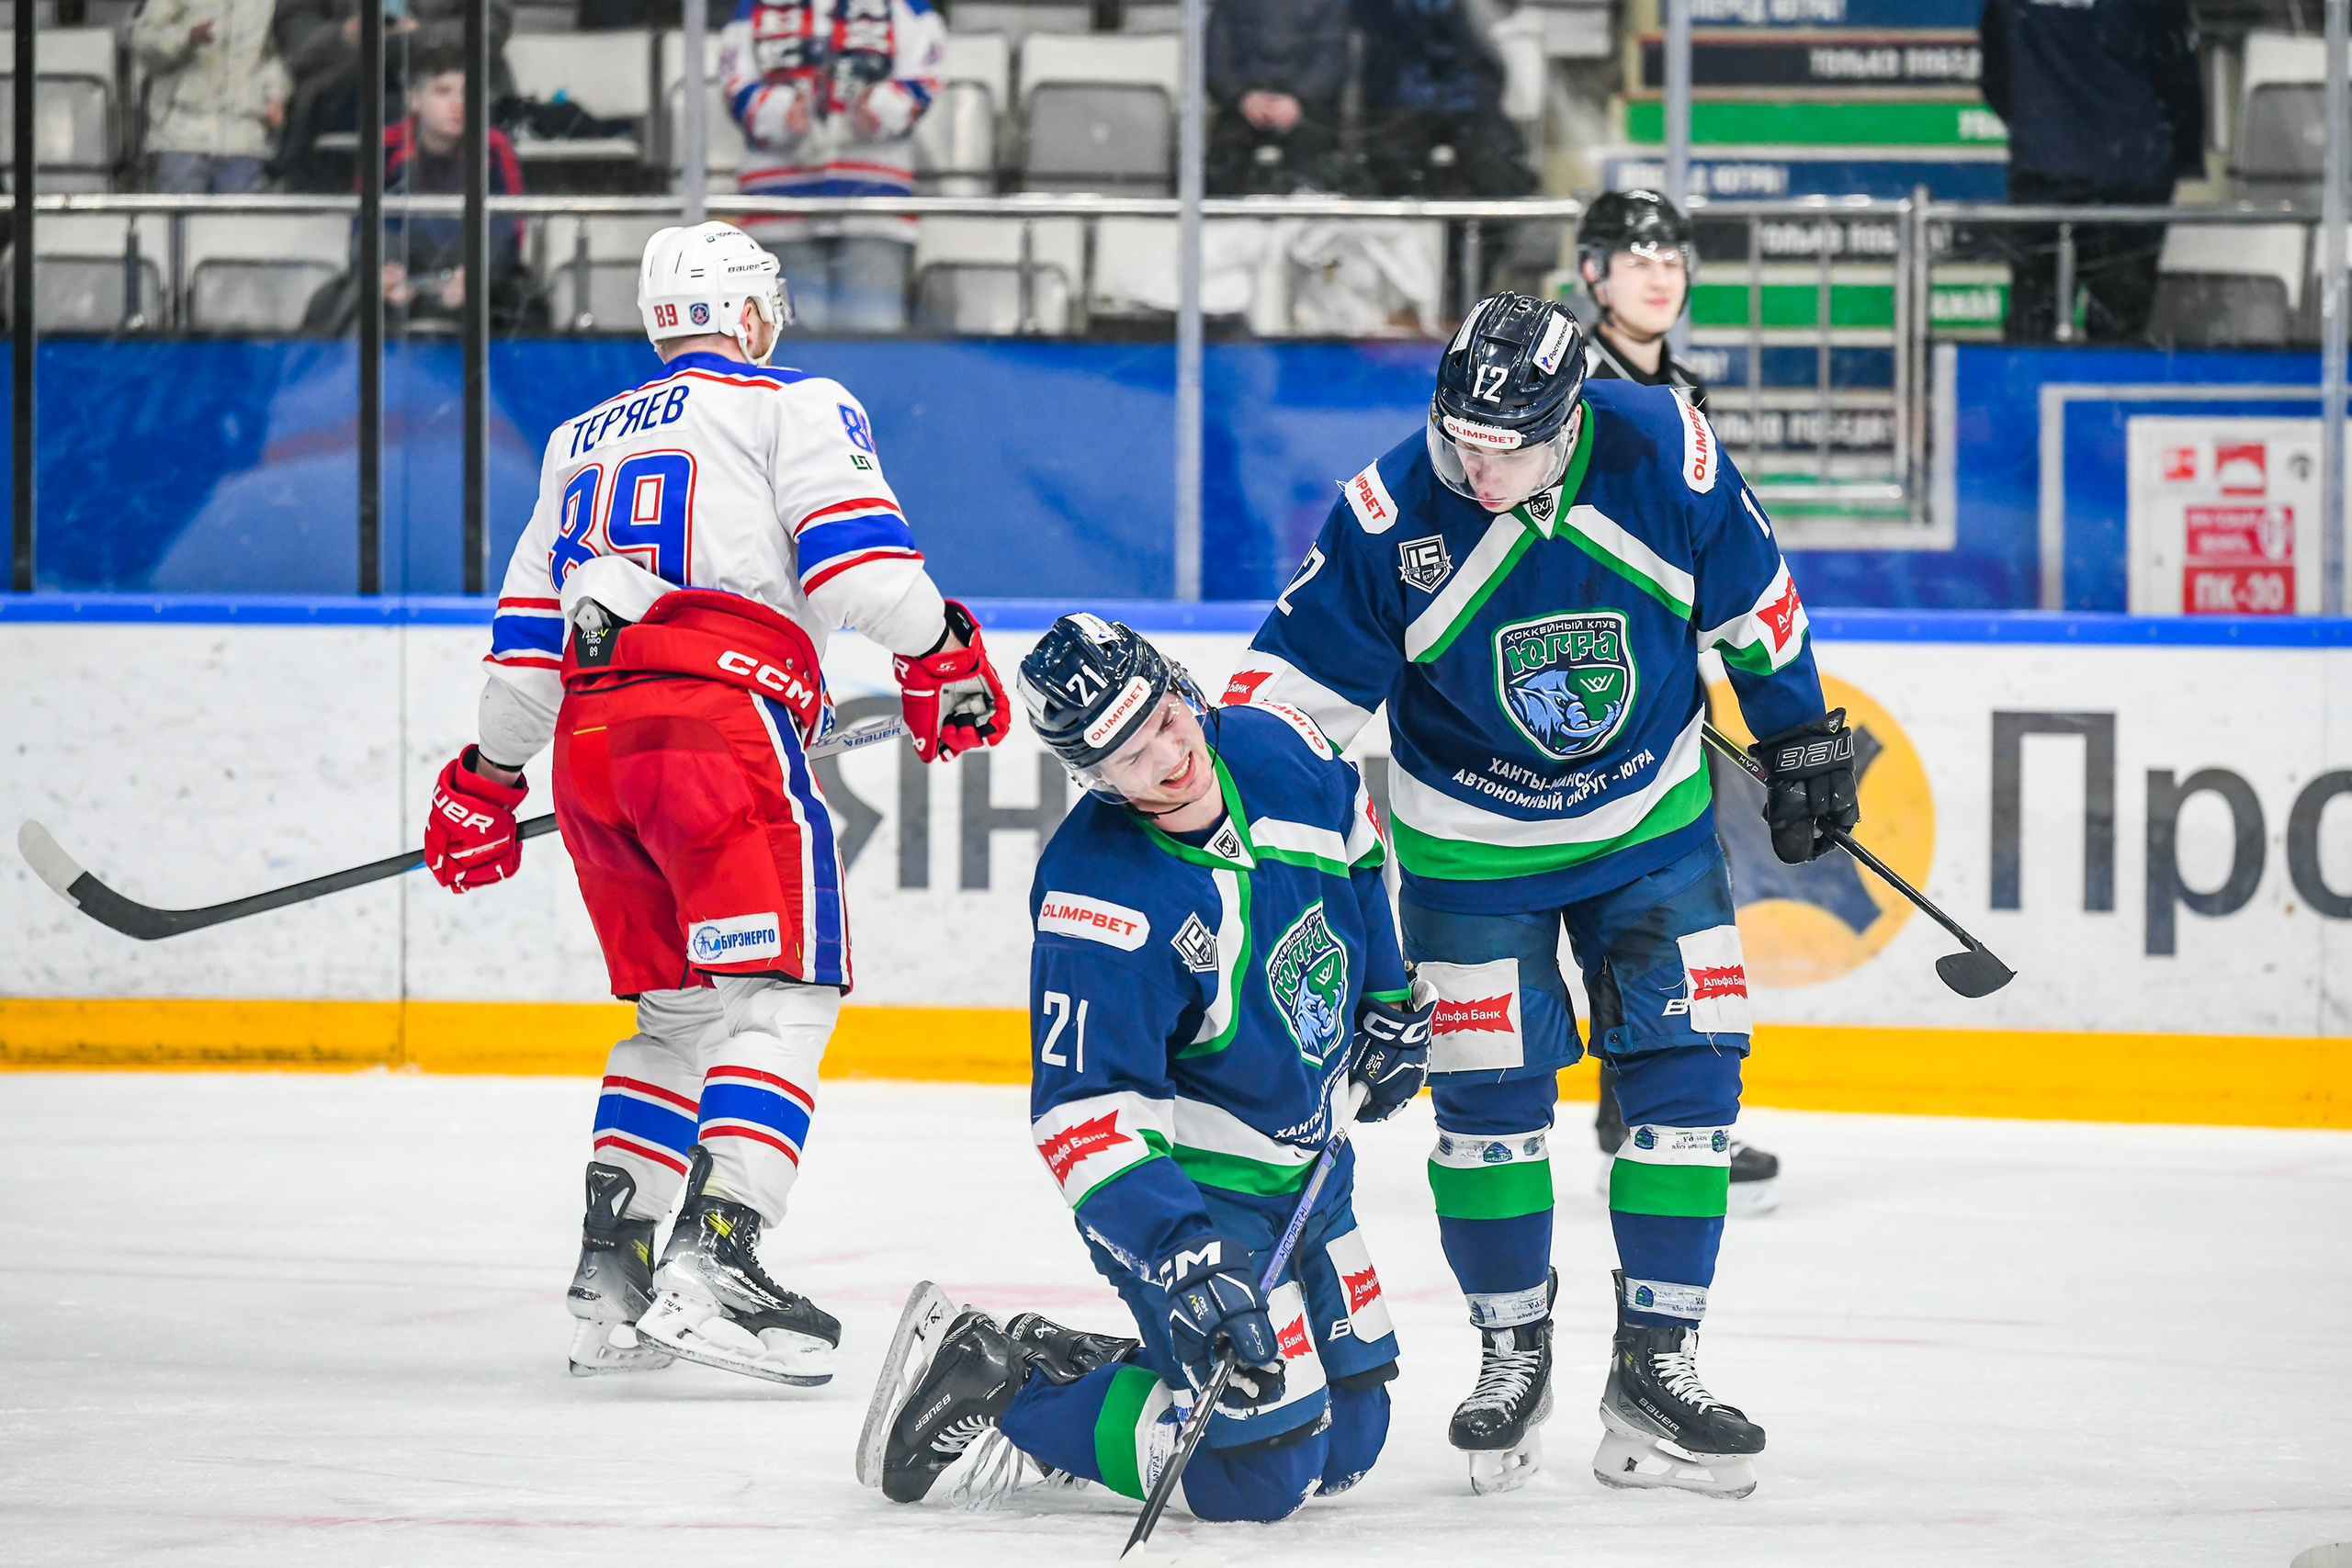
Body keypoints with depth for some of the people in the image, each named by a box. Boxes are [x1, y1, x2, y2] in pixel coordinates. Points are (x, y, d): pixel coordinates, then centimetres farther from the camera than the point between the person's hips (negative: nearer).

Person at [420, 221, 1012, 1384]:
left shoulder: (582, 441, 27)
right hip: (717, 718, -7)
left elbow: (527, 632, 28)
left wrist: (487, 778, 36)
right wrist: (940, 651, 8)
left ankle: (609, 1274, 11)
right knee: (782, 999, -9)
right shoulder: (793, 404, 9)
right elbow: (857, 559, -6)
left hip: (588, 743, 7)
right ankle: (715, 1260, -25)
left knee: (677, 1012, 18)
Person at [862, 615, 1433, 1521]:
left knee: (1348, 1441, 14)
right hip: (1185, 1188, -8)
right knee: (1262, 1471, -13)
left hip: (1309, 1162, 8)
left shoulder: (1279, 751, -12)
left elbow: (1355, 850, 13)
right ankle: (988, 1393, 0)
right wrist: (1183, 1259, -43)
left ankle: (1064, 1361, 22)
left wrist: (1388, 1001, 17)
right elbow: (1087, 1114, -33)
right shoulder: (1103, 905, -32)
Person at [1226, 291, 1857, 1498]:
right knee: (1489, 1097, -2)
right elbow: (1298, 675, -14)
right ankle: (1513, 1353, 18)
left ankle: (1655, 1372, 5)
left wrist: (1801, 739, 8)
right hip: (1471, 846, -1)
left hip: (1653, 821, 1)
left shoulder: (1662, 457, -19)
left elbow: (1750, 602, -1)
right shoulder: (1392, 515, -23)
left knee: (1685, 1077, -3)